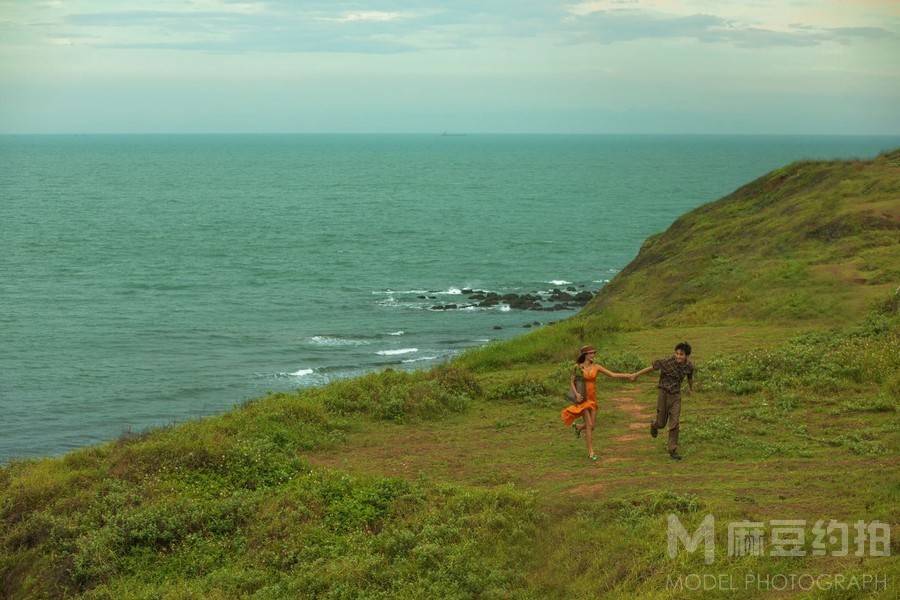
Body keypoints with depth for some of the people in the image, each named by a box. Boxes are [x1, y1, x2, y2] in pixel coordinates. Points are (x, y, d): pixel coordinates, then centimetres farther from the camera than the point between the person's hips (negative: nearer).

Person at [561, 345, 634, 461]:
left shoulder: (596, 367, -1)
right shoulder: (577, 367, -7)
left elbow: (613, 375, -3)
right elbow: (572, 381, -1)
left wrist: (627, 376, -13)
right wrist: (576, 393, -16)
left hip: (592, 398, 4)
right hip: (582, 399, -4)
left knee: (592, 425, 6)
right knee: (589, 425, -9)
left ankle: (578, 426, 41)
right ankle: (591, 452, 0)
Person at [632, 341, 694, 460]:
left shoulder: (689, 366, -8)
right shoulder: (668, 362, -22)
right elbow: (652, 367, -11)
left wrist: (690, 387, 35)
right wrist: (637, 375, -2)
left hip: (676, 396, 2)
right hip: (664, 394, -2)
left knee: (674, 423, -8)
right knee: (661, 423, 10)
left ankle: (673, 450, 1)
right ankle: (654, 425, 48)